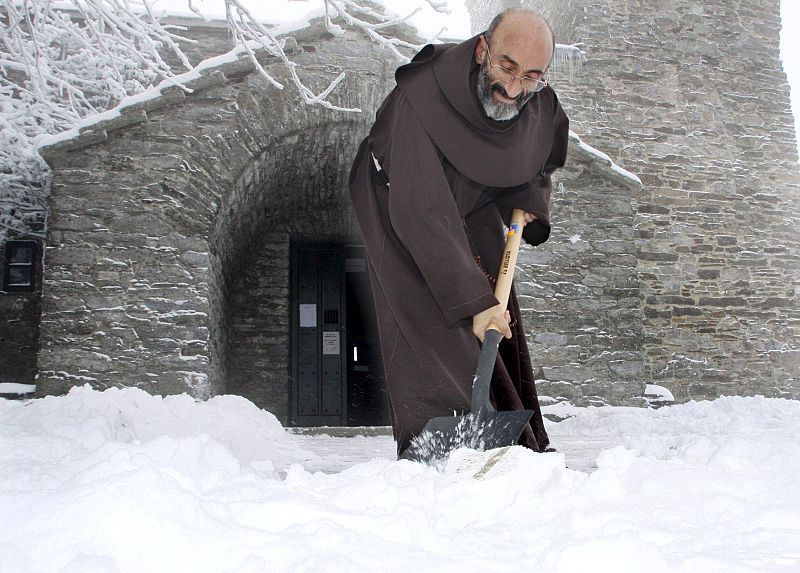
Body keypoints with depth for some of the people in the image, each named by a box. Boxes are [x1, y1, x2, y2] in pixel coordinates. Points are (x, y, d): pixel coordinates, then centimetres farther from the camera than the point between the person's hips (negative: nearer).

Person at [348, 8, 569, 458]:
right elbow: (421, 212, -43)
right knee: (431, 325, -20)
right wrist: (473, 298, -46)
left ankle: (525, 449, 12)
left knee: (500, 326, 2)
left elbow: (544, 162, 8)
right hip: (398, 206, -5)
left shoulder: (544, 107, -19)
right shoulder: (421, 98, -39)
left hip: (475, 208, 5)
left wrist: (527, 201, -12)